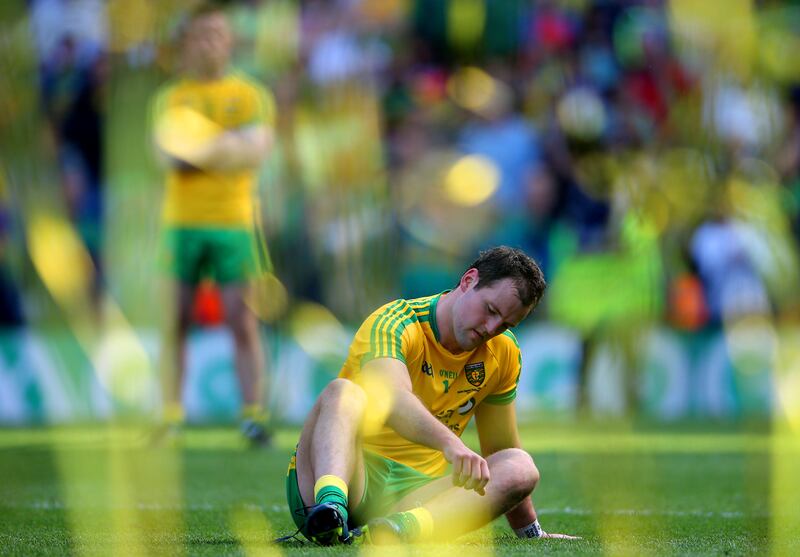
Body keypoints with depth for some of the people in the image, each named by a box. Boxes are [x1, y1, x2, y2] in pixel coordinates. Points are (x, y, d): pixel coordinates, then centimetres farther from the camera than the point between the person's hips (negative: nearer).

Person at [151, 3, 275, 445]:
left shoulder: (251, 96, 8)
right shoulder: (170, 98, 11)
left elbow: (256, 149, -7)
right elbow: (168, 153, -4)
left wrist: (202, 145, -16)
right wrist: (225, 148, -14)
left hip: (233, 222, -1)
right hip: (182, 222, 1)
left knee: (242, 320, -6)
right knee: (175, 321, 0)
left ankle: (253, 412, -5)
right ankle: (170, 413, 7)